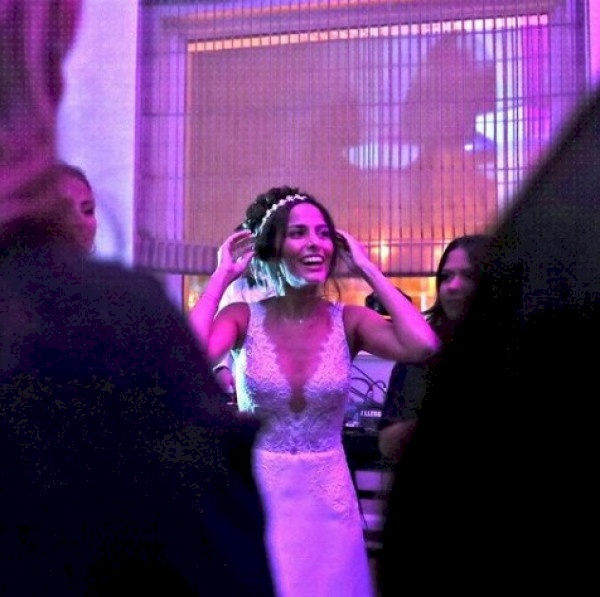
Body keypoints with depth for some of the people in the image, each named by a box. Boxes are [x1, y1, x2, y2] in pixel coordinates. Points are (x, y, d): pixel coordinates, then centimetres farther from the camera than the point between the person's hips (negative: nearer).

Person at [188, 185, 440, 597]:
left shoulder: (348, 321, -5)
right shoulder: (244, 318, -7)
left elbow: (423, 346, -23)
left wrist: (369, 270, -13)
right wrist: (222, 276, -15)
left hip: (329, 497, 2)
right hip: (258, 493, -1)